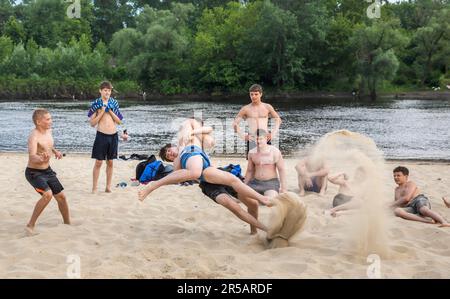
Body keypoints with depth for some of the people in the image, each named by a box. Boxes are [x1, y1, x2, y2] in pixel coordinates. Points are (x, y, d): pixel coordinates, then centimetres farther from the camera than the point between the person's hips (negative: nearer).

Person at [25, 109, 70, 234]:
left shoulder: (48, 131, 0)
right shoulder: (34, 136, -26)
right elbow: (32, 157, -41)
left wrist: (55, 151, 9)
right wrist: (41, 158, -60)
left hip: (47, 171, 8)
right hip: (34, 172, -8)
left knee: (61, 196, 12)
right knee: (47, 194, -29)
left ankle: (67, 222, 34)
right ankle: (31, 225, -17)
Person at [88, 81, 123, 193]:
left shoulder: (114, 103, 8)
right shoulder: (96, 104, -2)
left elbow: (119, 121, 6)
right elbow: (92, 123, -4)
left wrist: (110, 111, -6)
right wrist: (102, 112, -12)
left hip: (113, 135, 3)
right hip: (101, 135, -3)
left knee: (110, 162, 10)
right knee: (98, 162, -2)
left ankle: (108, 186, 18)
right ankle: (94, 188, 3)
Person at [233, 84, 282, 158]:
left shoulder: (267, 107, 8)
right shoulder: (246, 109, 4)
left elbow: (278, 120, 17)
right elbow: (235, 123, 8)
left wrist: (273, 133, 6)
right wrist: (243, 136, -2)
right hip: (252, 140, -1)